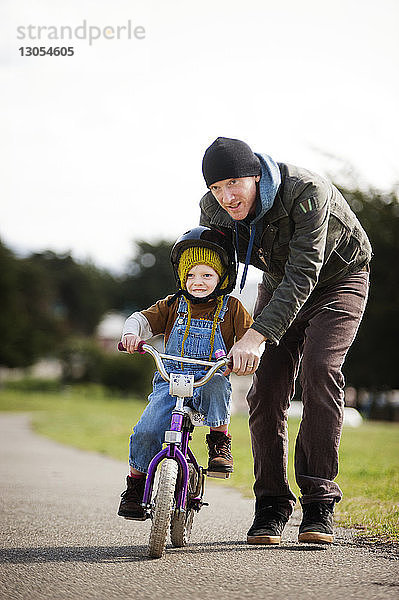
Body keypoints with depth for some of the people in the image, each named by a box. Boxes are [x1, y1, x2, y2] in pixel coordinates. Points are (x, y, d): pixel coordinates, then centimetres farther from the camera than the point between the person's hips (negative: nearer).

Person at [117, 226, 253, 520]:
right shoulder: (173, 305, 12)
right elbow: (144, 319, 5)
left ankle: (220, 444, -16)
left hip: (211, 379, -1)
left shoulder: (231, 308, 7)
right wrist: (132, 332, -19)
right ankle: (136, 484, 1)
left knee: (215, 387, -39)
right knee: (147, 432, -20)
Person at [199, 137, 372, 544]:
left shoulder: (307, 193, -37)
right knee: (267, 386, -10)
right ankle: (271, 504, 1)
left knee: (319, 370, -24)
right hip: (279, 285, 5)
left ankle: (318, 502, -17)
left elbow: (303, 274, -42)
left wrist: (256, 334, -52)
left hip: (338, 278, -4)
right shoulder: (213, 209, -18)